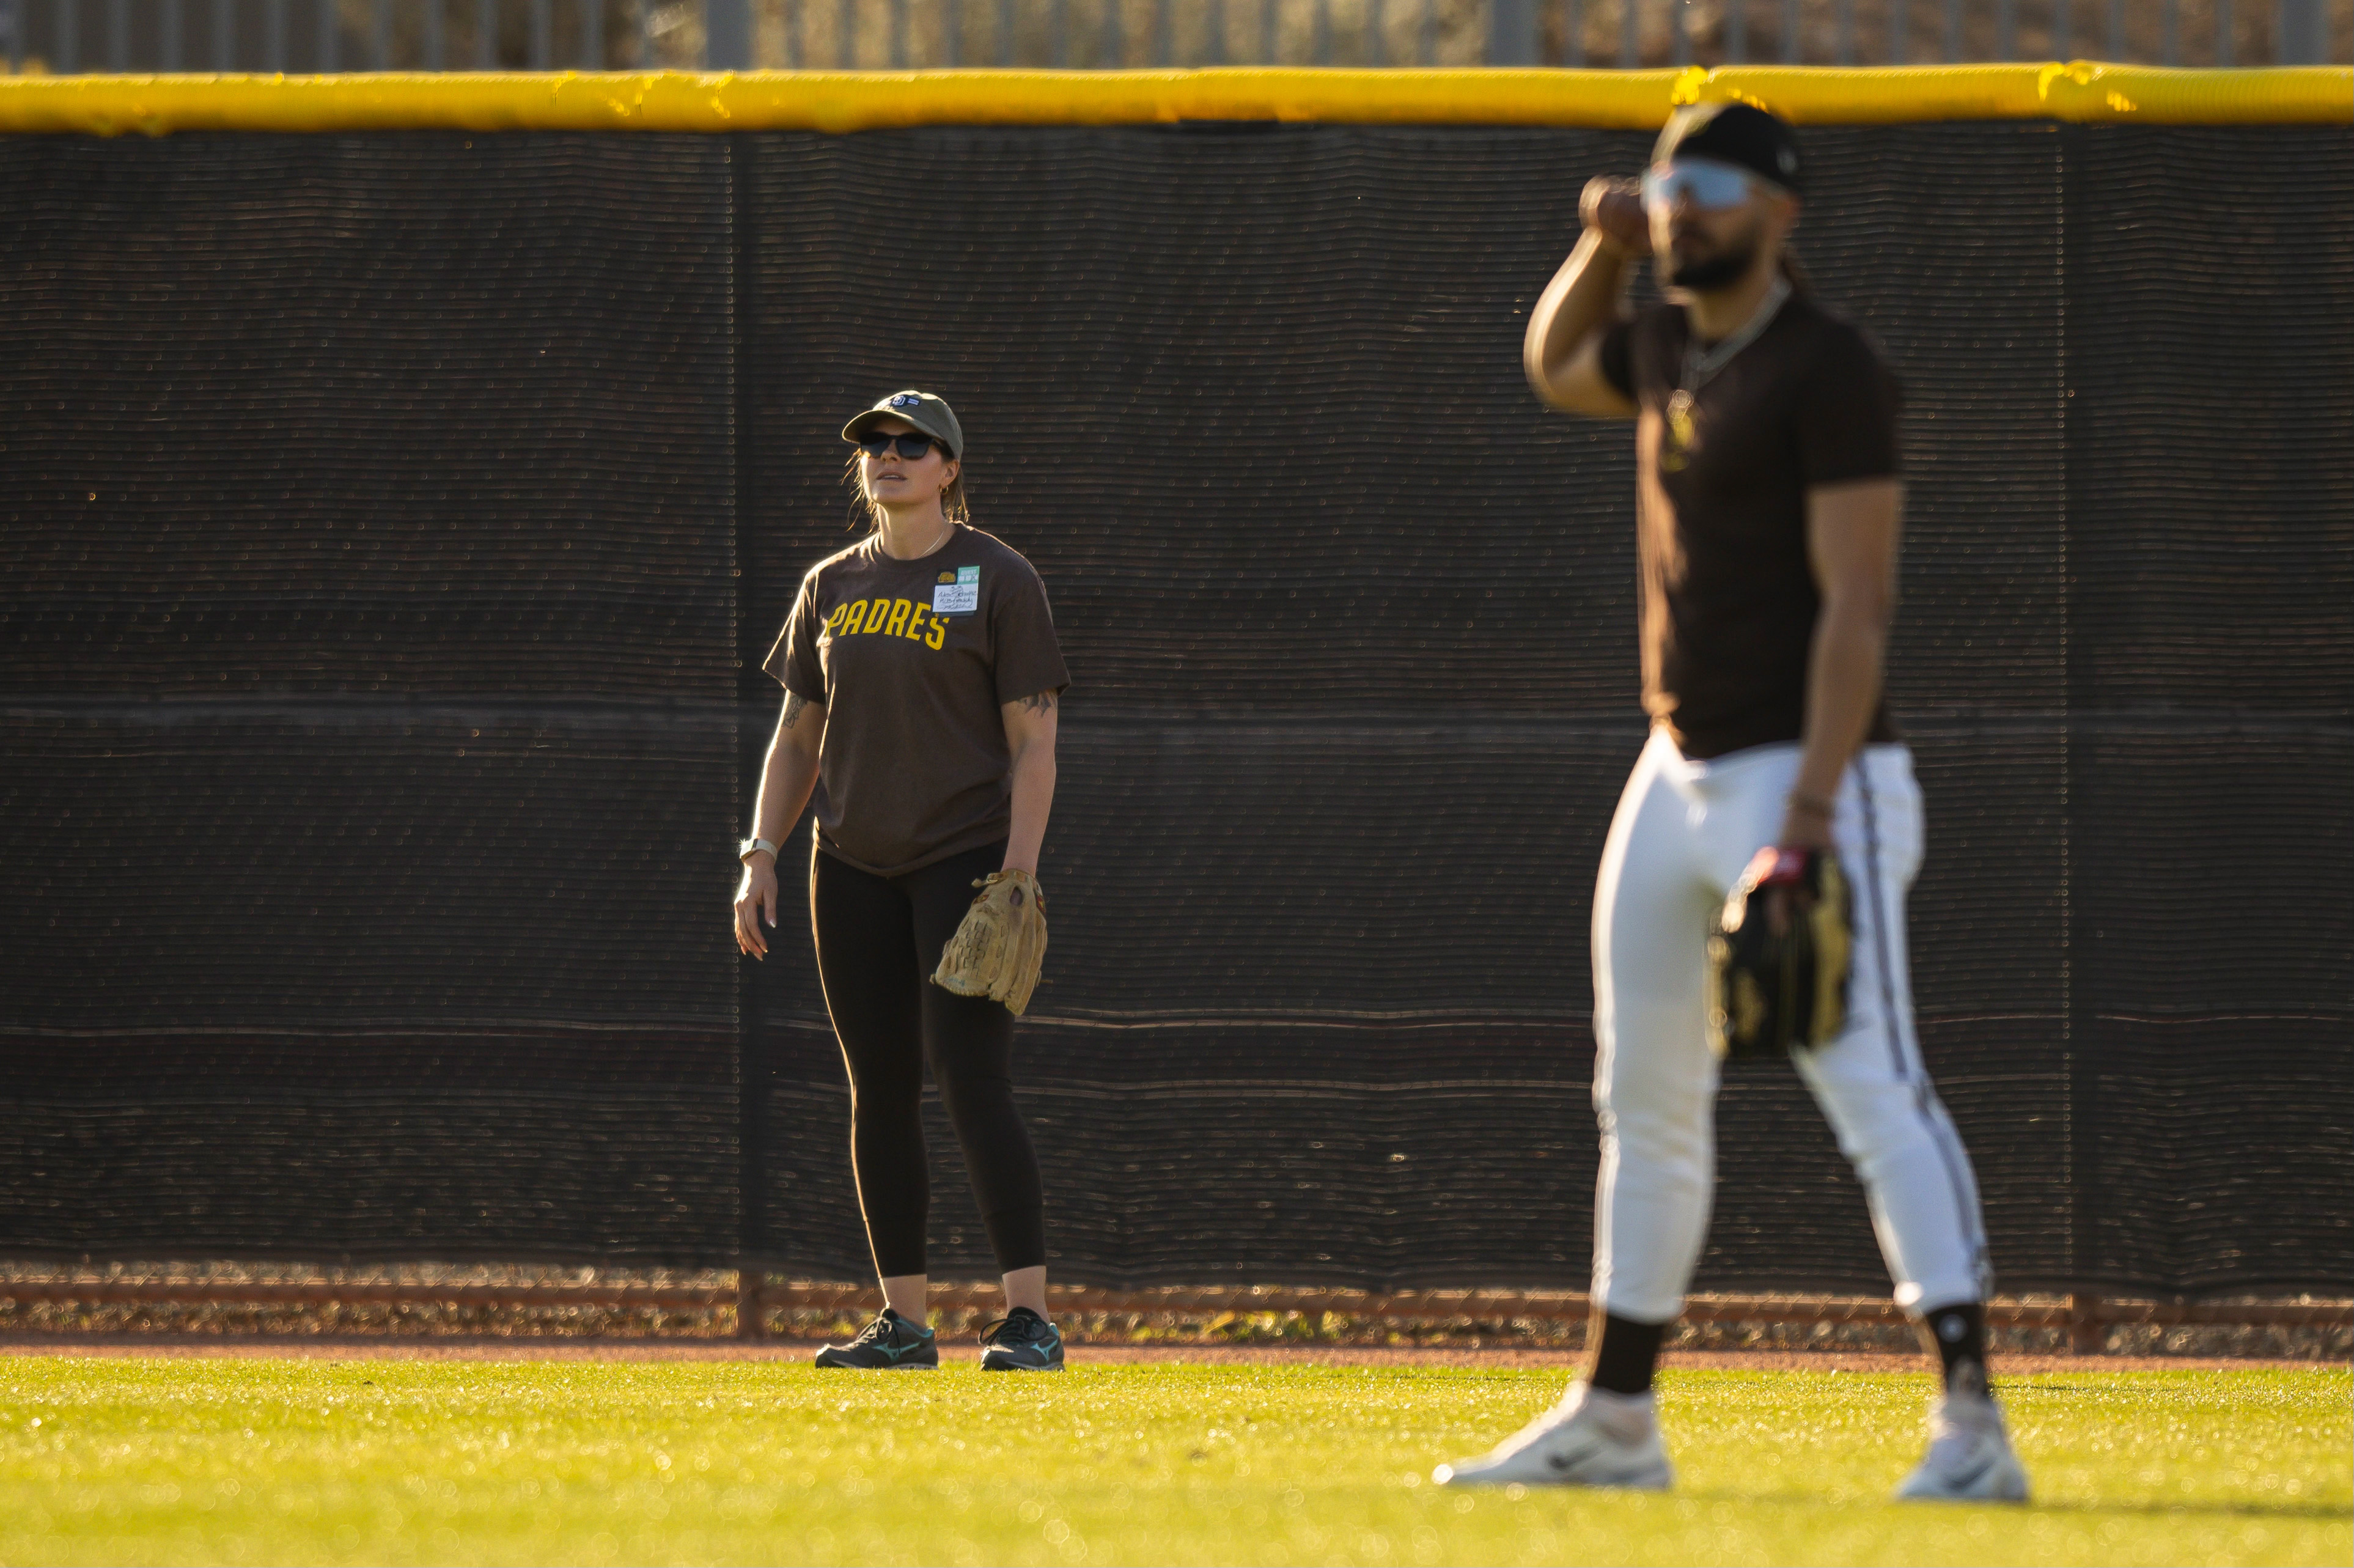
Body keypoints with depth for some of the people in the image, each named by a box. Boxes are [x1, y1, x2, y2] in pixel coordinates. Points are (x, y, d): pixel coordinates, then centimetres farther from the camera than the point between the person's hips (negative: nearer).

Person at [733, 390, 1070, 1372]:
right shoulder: (832, 587, 13)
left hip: (964, 860, -6)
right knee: (879, 1092, 5)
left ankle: (1029, 1317, -14)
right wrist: (760, 859, 7)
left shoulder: (998, 581, -2)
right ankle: (902, 1321, 10)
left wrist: (1017, 878, -17)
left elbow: (1034, 743, -7)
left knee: (973, 1084, -14)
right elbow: (797, 736, 18)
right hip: (854, 867, 6)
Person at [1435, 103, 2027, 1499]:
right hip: (1679, 778, 9)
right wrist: (1602, 246, 14)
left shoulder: (1828, 369, -14)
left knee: (1872, 1085, -17)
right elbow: (1555, 371, 36)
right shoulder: (1666, 349, 12)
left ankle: (1973, 1423, -24)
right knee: (1646, 1105, 14)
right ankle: (1614, 1425, 23)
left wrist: (1809, 820, -27)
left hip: (1810, 773, -9)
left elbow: (1857, 606, -19)